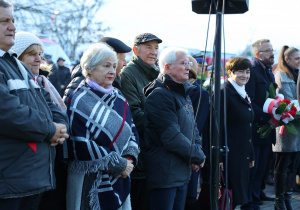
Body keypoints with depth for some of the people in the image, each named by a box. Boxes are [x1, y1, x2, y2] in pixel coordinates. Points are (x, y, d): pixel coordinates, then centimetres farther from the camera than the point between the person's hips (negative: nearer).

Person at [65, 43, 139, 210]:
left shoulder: (119, 98, 12)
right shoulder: (79, 101, -9)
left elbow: (133, 131, 15)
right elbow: (80, 145, -17)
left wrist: (130, 157, -6)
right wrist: (119, 164, -14)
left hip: (120, 182, 6)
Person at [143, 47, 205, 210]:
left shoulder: (184, 94, 16)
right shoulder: (159, 96, -16)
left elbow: (193, 129, 20)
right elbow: (172, 137, -21)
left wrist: (197, 152, 1)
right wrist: (198, 157, -11)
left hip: (182, 173, 10)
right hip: (164, 174, -10)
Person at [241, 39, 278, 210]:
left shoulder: (269, 72, 16)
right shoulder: (252, 72, -12)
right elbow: (249, 103, -19)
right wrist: (267, 119, -20)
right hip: (255, 129, -8)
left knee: (260, 170, 12)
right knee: (251, 169, -1)